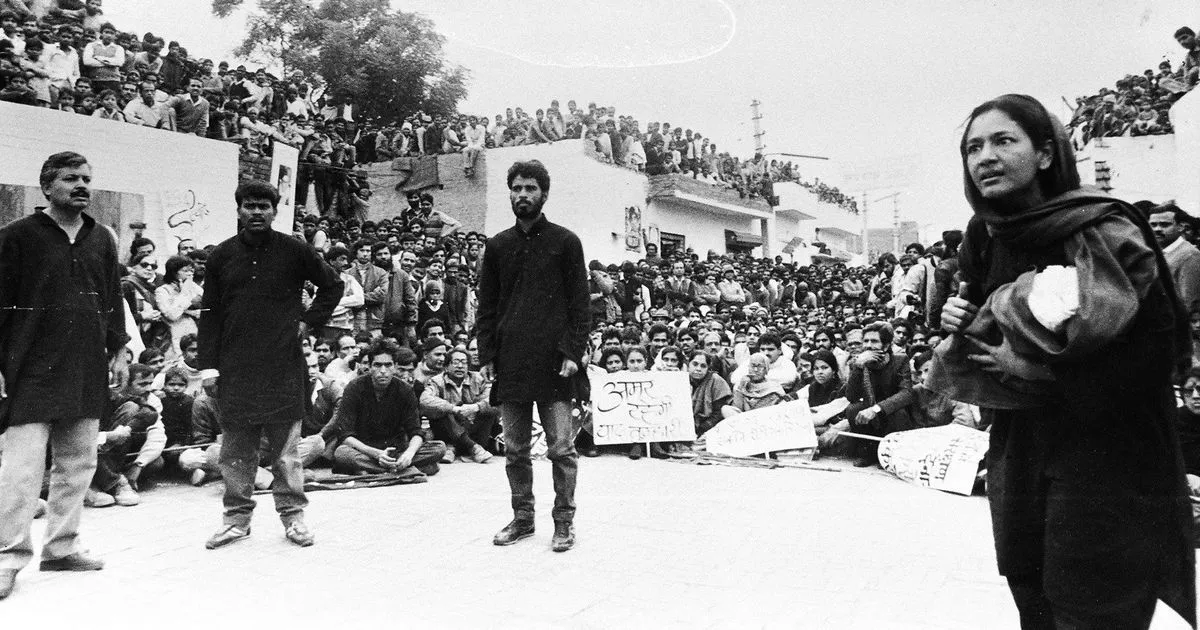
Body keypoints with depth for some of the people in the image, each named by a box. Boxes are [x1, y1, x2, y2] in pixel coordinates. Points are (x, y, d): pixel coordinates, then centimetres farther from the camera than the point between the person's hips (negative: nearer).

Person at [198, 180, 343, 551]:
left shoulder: (294, 252, 2)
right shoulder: (221, 256, 7)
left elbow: (333, 285, 11)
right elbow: (210, 313, 7)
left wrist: (309, 322, 1)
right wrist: (209, 363, 0)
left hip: (283, 366, -2)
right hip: (235, 368, 2)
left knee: (285, 449, 4)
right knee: (235, 451, 8)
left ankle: (293, 515, 16)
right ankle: (237, 518, 20)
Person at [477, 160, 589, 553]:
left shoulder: (565, 242, 3)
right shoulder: (497, 246, 12)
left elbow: (579, 303, 0)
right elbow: (487, 305, 13)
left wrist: (573, 352, -10)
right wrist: (487, 354, 4)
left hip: (553, 361, -3)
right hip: (510, 362, 4)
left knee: (561, 447, 0)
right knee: (515, 449, 10)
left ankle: (564, 521, 12)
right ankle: (522, 518, 23)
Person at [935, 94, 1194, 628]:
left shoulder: (1104, 232, -16)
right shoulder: (984, 240, 5)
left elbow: (1159, 348, -23)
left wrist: (1031, 369, -17)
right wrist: (961, 325, -6)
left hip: (1107, 468, -6)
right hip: (1016, 459, 6)